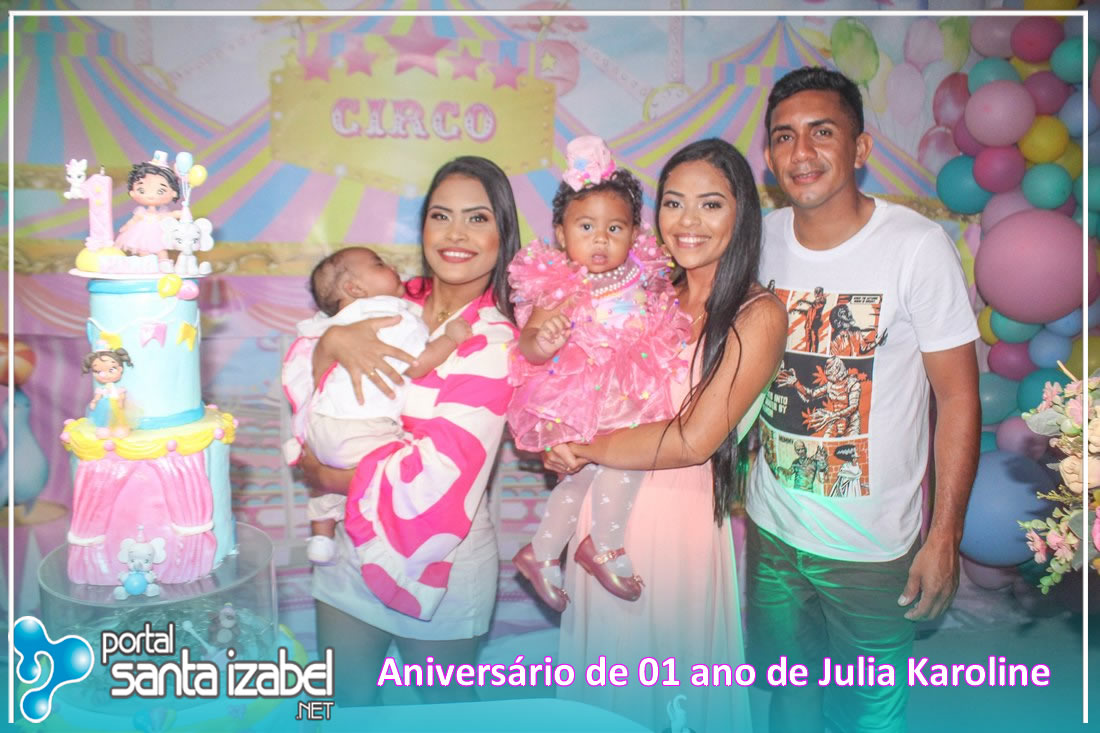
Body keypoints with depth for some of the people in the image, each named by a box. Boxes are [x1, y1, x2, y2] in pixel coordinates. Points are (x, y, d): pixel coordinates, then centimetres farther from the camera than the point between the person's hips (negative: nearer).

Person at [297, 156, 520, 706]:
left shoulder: (494, 345, -17)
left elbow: (437, 473, -23)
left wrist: (327, 477, -12)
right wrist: (332, 341, -20)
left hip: (439, 559, -4)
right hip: (353, 543, 4)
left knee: (443, 704, 20)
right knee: (342, 703, 20)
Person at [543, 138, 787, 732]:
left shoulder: (758, 315, -11)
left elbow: (694, 441, -17)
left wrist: (584, 449, -9)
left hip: (680, 521, -5)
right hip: (605, 519, 5)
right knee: (604, 680, 21)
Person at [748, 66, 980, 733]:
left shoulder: (918, 246, -16)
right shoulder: (759, 237, -3)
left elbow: (958, 396, -11)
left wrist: (946, 535, -11)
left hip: (872, 546, -4)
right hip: (771, 528, 4)